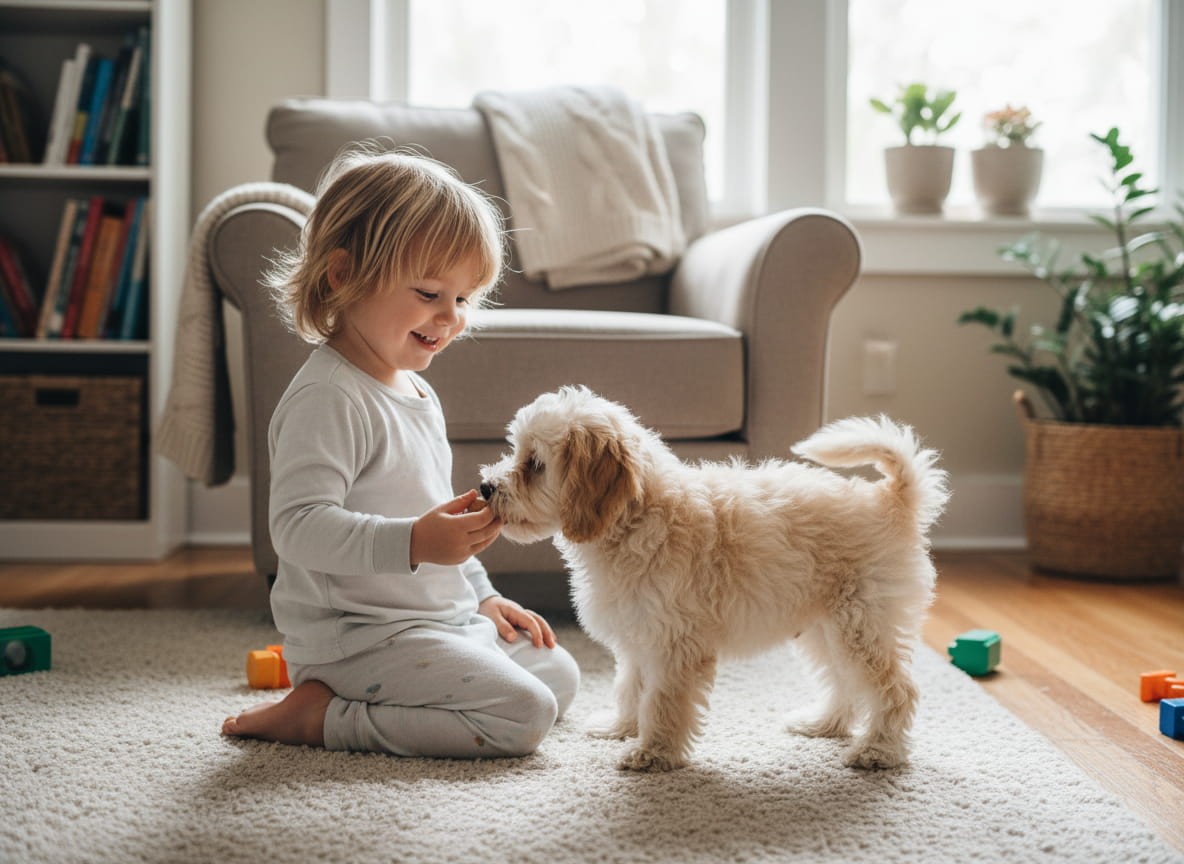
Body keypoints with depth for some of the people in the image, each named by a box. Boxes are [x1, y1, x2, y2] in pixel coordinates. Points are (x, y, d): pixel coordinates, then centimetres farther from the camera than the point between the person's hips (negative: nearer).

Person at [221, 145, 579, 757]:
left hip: (445, 617, 11)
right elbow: (297, 526, -28)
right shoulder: (328, 399, -19)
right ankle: (322, 716, -9)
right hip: (359, 636, -10)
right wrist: (414, 542, -37)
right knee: (522, 714, -19)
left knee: (558, 675, 20)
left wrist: (483, 597, 20)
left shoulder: (416, 392, 14)